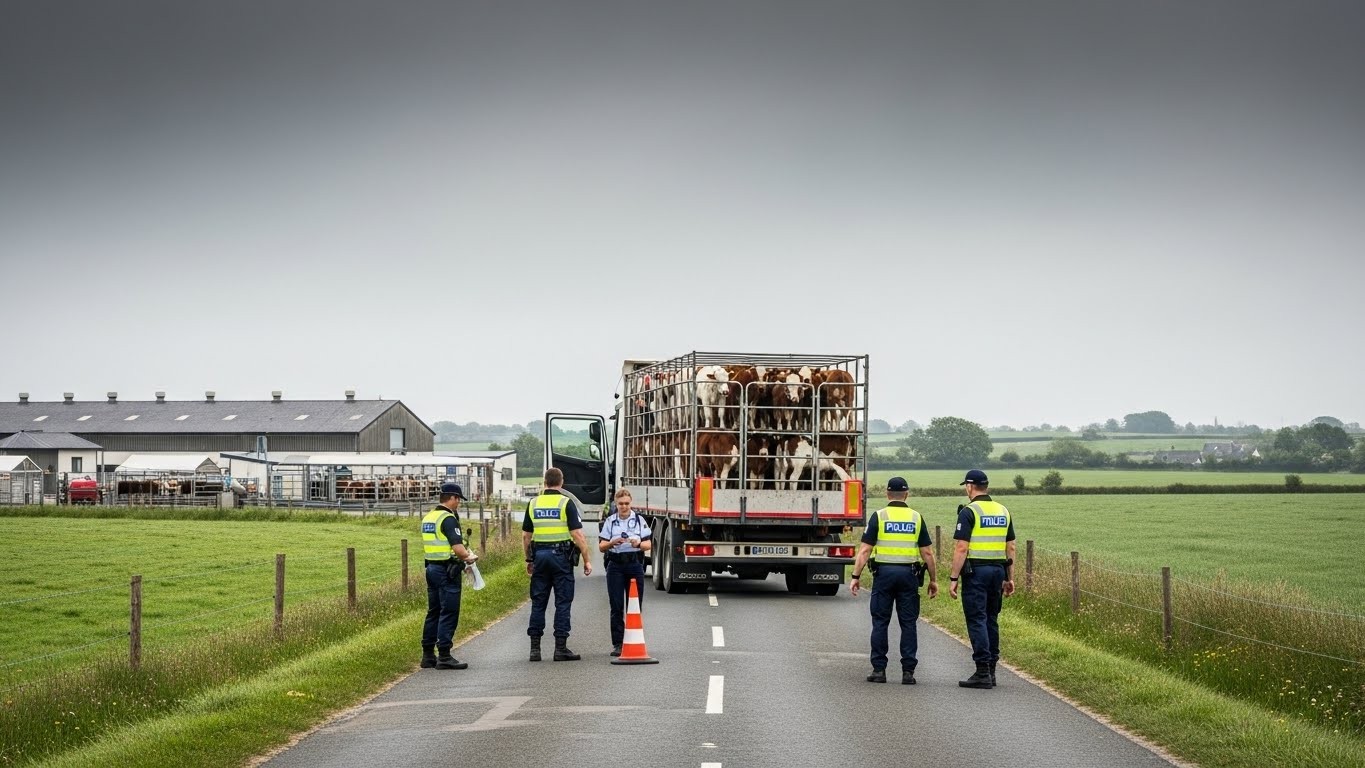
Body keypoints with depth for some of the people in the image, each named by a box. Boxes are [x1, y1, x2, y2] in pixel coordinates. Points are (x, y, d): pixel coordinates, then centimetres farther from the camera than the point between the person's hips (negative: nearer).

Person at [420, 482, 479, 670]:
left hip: (431, 568, 9)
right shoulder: (448, 519, -15)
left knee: (433, 612, 14)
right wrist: (469, 557, -2)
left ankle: (428, 655, 16)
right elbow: (458, 547, -22)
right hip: (447, 571, -9)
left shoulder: (428, 518, 13)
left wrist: (462, 556, 18)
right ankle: (444, 656, -7)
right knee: (448, 613, -5)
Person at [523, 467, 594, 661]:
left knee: (538, 602, 8)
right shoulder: (566, 503, -5)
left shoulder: (533, 504, 7)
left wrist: (529, 560, 20)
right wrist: (587, 559, -6)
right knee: (563, 602, 1)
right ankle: (561, 648, -2)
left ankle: (535, 647, 6)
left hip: (540, 555, 4)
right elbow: (577, 534, -11)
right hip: (561, 555, -4)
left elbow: (526, 536, 10)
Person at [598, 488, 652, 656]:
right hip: (615, 566, 0)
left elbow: (648, 545, 3)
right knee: (617, 607, -2)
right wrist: (612, 543, -19)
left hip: (635, 565, 0)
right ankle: (617, 644, -1)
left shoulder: (639, 520, 6)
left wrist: (638, 544, -18)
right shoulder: (610, 522, 7)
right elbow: (601, 546, 2)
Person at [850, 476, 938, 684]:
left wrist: (856, 577, -1)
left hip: (884, 572, -1)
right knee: (908, 624, 5)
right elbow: (927, 553, 4)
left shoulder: (878, 516, -1)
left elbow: (864, 550, -5)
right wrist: (933, 580, 12)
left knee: (880, 622, 5)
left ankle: (879, 669, 4)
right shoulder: (916, 518, 4)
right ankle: (908, 671, 2)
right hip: (909, 574, 1)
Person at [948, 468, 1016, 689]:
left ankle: (982, 672, -10)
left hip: (976, 571, -6)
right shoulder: (1003, 511, 11)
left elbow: (961, 548, -14)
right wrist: (1010, 578, 18)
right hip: (998, 570, 6)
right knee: (991, 620, 13)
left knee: (977, 620, -5)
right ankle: (991, 671, 16)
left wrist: (953, 578, -12)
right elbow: (1010, 548, 13)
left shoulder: (969, 512, -9)